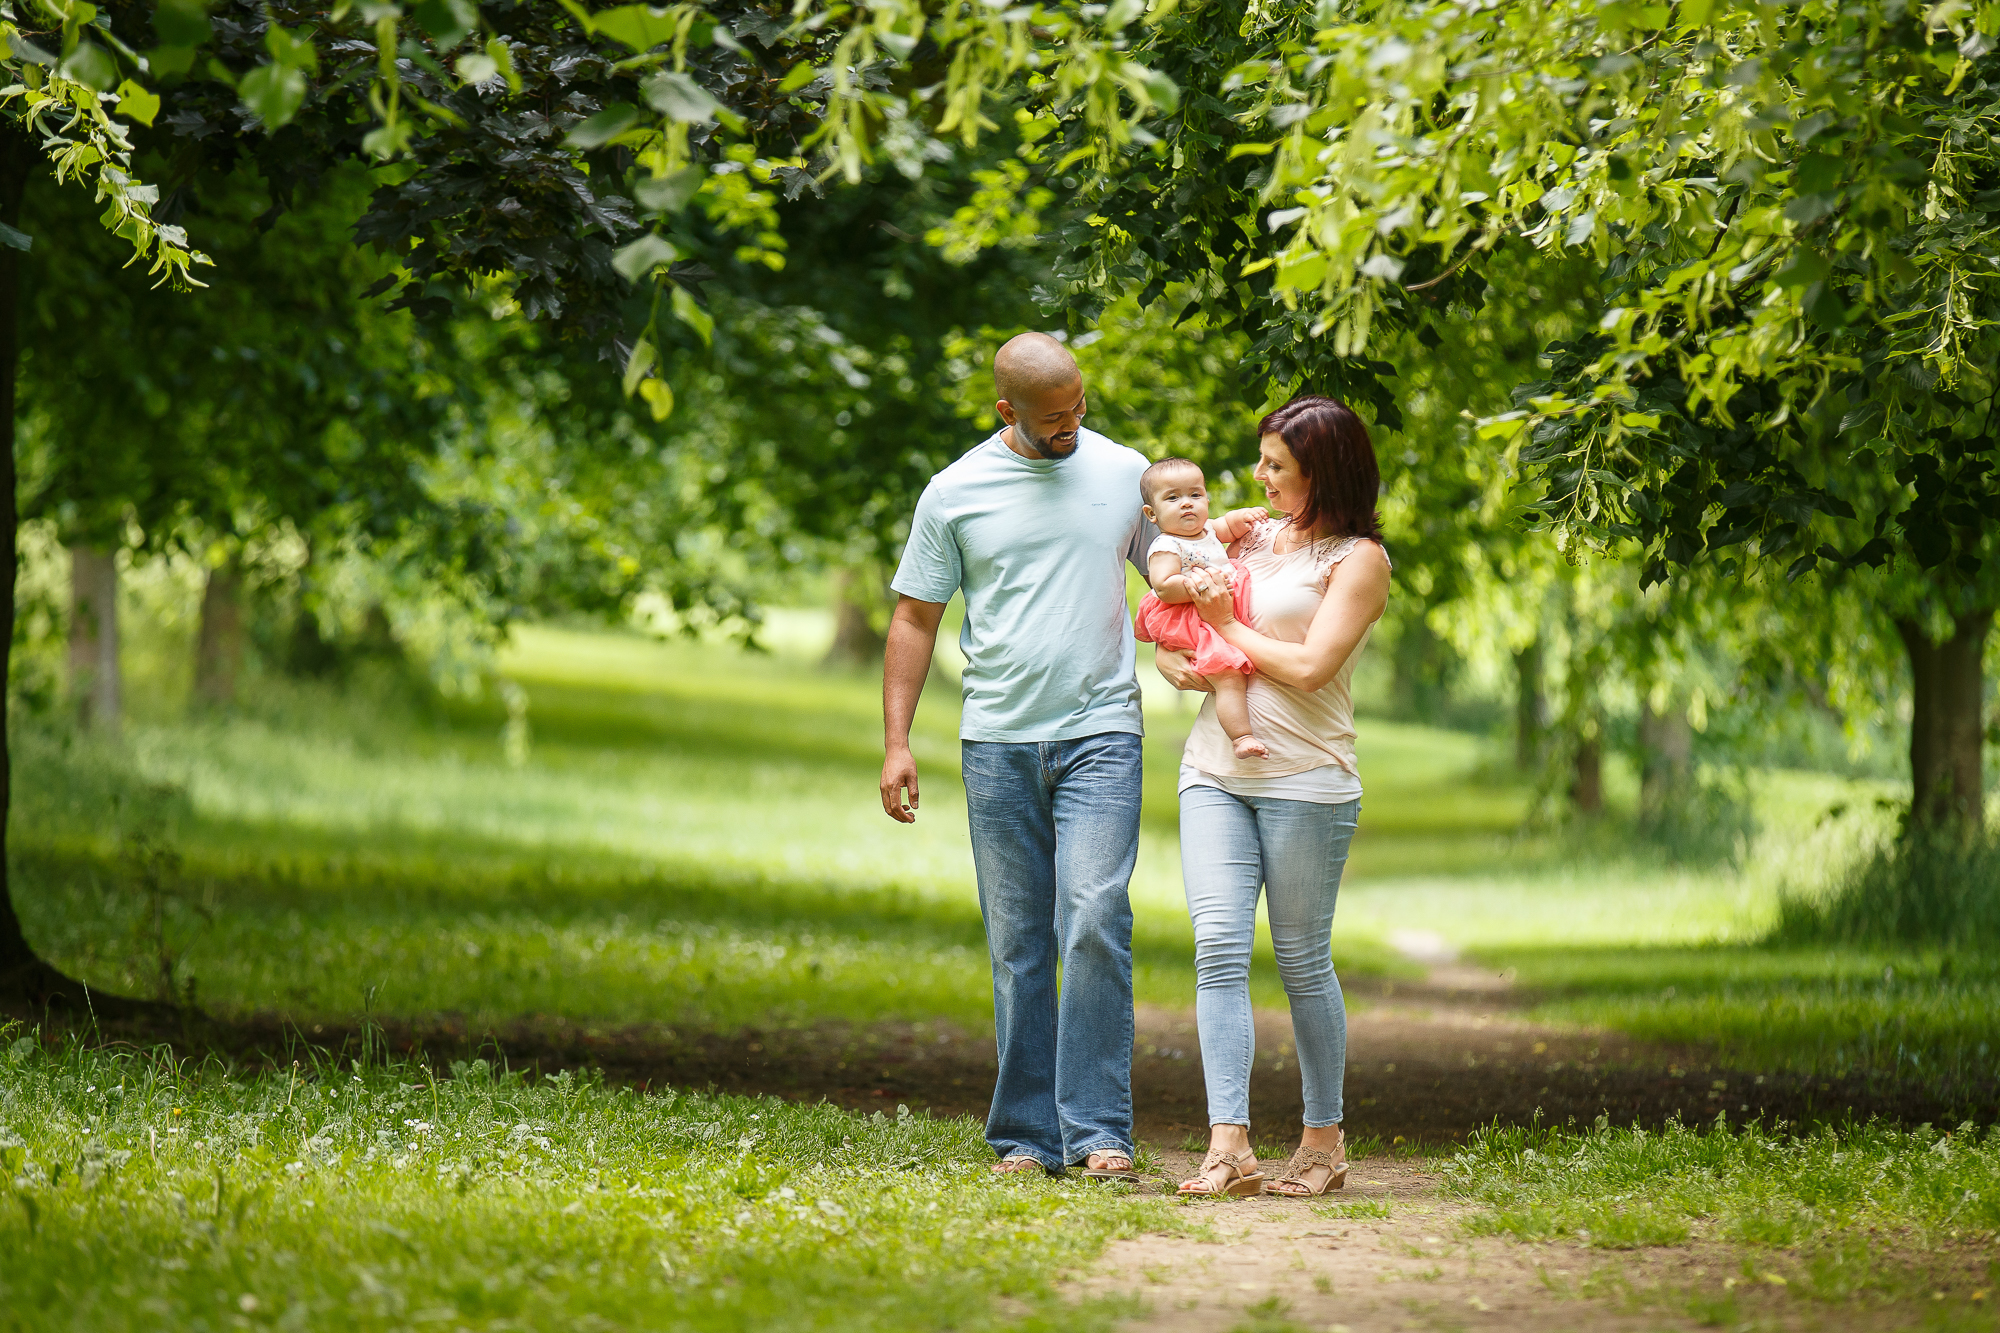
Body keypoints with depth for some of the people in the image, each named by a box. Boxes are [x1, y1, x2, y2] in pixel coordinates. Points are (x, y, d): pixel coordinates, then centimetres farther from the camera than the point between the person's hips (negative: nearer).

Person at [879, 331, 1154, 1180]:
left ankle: (1098, 1131, -13)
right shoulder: (955, 492, 5)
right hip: (997, 742, 1)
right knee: (1018, 946, 4)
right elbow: (915, 620, 8)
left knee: (1094, 921, -15)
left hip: (1101, 735, -1)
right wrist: (896, 743, 2)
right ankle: (1026, 1136, 10)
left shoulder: (1125, 474, 7)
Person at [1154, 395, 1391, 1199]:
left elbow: (1310, 666, -12)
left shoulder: (1359, 559, -1)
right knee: (1219, 948, -9)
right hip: (1214, 771, 5)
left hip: (1304, 779, -5)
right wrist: (1178, 664, 2)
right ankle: (1229, 1146, -15)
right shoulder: (1252, 538, 17)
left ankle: (1323, 1140, 16)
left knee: (1302, 961, 2)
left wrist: (1229, 628, -3)